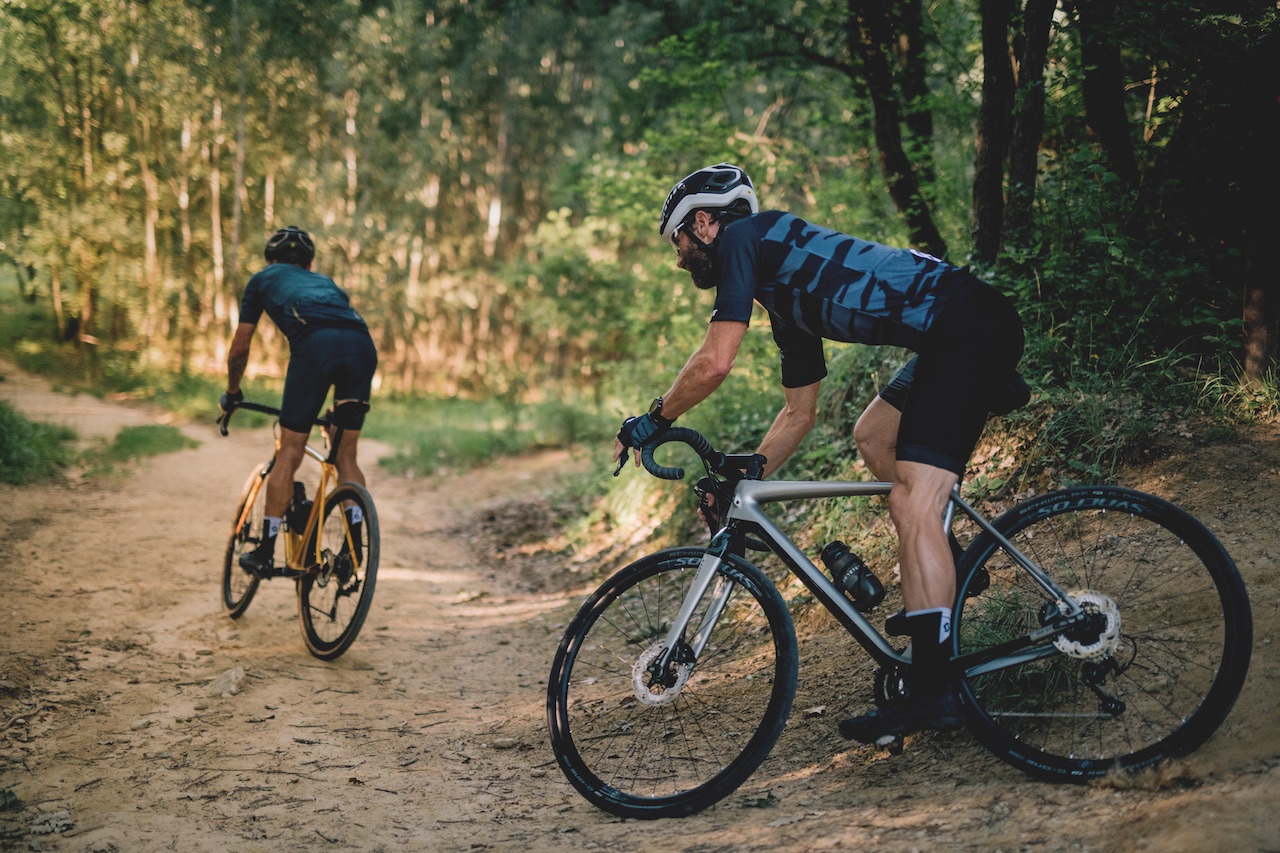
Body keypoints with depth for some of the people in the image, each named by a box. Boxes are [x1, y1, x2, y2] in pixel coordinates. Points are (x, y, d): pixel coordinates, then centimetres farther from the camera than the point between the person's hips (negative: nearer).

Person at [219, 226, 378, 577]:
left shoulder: (264, 278, 33)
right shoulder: (326, 282, 42)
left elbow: (239, 349, 31)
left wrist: (232, 395, 47)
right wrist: (338, 412, 54)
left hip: (314, 344, -3)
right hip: (363, 346, 3)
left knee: (289, 453, 6)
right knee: (346, 455, 16)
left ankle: (265, 554, 9)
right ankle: (356, 546, 7)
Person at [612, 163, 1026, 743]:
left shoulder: (741, 236, -1)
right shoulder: (787, 304, 26)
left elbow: (715, 362, -11)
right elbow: (800, 414, 32)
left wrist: (651, 422, 3)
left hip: (972, 326, -10)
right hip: (958, 333, 10)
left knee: (913, 506, -14)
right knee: (873, 436, 24)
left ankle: (932, 690, -16)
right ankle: (944, 575, 27)